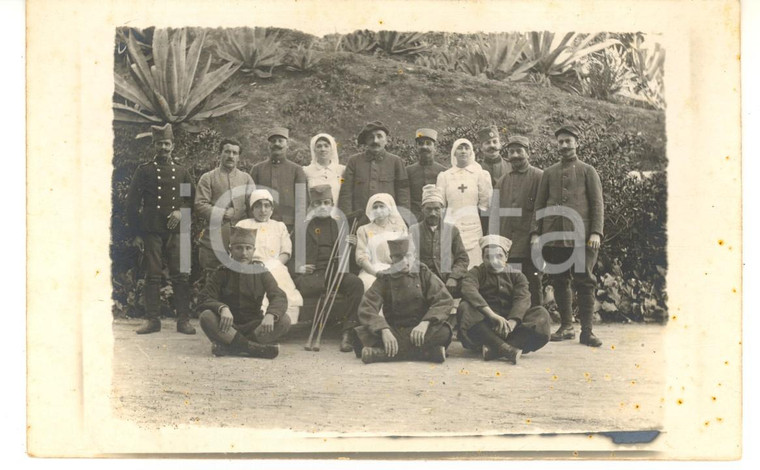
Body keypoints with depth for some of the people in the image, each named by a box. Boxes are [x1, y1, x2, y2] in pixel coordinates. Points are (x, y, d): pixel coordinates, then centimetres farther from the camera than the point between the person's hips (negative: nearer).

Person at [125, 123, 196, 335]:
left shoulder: (181, 172, 13)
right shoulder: (144, 170, 6)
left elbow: (193, 198, 16)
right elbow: (132, 202, 4)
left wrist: (181, 211, -5)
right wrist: (136, 233, -1)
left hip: (176, 231, 2)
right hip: (151, 231, -1)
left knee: (181, 276, -2)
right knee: (152, 276, 0)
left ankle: (183, 319, 4)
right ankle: (152, 319, 8)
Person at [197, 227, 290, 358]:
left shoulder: (261, 272, 3)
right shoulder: (222, 272, 1)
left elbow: (279, 297, -9)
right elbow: (204, 299, -10)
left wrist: (270, 315, -32)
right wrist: (222, 308, -32)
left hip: (253, 327, 1)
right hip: (227, 327, -1)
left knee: (284, 321, -25)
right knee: (206, 317, -31)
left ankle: (229, 347, -32)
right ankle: (256, 349, -35)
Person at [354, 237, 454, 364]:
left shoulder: (423, 274, 5)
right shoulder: (384, 279, 3)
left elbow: (445, 300, -8)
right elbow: (367, 308, -12)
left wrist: (425, 323, -25)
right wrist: (384, 330, -30)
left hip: (419, 330, 0)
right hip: (394, 331, 0)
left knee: (444, 331, -32)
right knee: (363, 334, -30)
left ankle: (382, 353, -34)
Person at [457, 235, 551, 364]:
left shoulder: (517, 276, 14)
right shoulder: (476, 273, 9)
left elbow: (522, 300, -6)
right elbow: (468, 290, -16)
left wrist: (511, 322, -28)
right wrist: (492, 314, -31)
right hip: (484, 327, -2)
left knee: (541, 314, -20)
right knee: (465, 307, -28)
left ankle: (494, 349, -39)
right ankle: (505, 349, -43)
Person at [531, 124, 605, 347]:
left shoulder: (587, 171, 6)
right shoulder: (549, 173, 13)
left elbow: (597, 203, 1)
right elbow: (539, 204, 13)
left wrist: (596, 232, -9)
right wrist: (535, 232, 3)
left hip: (581, 236, -3)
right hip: (554, 236, 3)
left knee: (584, 282, -5)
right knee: (559, 282, 6)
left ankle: (586, 330, -1)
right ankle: (566, 326, 18)